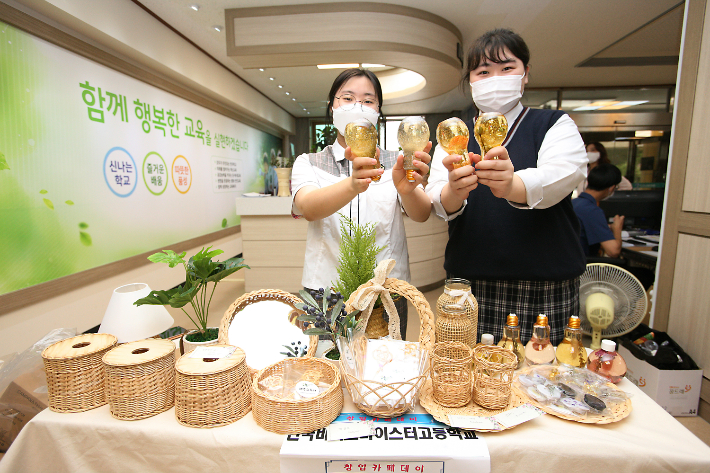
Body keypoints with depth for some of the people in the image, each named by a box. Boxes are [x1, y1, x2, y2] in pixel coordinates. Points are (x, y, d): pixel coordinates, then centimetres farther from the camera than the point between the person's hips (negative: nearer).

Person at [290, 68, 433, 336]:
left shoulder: (397, 164, 4)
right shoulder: (308, 163, 2)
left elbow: (421, 214, -14)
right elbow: (308, 209, -19)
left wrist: (407, 189, -37)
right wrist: (353, 185, -39)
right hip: (325, 292, 0)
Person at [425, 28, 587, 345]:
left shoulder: (556, 125, 6)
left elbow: (563, 174, -16)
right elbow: (436, 200, -7)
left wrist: (513, 185, -38)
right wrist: (453, 191, -31)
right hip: (470, 286, 1)